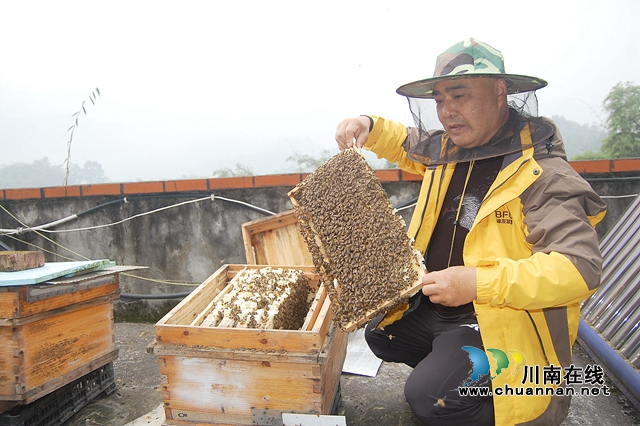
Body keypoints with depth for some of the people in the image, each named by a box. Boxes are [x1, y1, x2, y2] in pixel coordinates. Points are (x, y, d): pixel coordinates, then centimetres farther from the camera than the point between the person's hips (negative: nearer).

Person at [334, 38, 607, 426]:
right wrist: (370, 127, -1)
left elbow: (582, 265, -30)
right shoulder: (448, 149, 0)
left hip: (496, 324, -8)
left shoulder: (543, 175, -23)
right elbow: (409, 145, 21)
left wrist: (478, 283, -37)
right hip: (431, 307, 8)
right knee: (380, 334, 21)